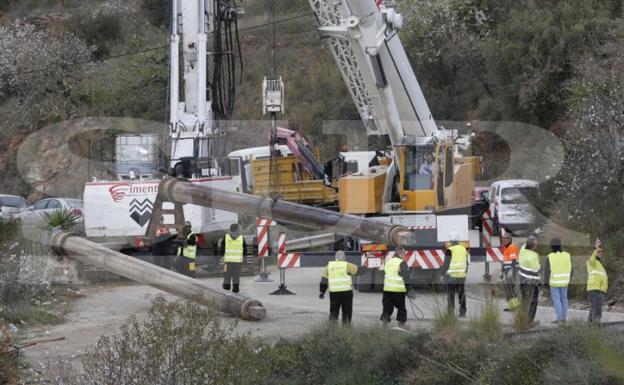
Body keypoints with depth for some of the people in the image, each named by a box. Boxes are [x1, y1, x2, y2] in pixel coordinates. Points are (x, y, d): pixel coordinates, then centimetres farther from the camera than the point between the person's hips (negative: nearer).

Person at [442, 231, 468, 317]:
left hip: (452, 276, -5)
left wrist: (443, 274, -2)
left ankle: (451, 312, -7)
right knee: (462, 295, 12)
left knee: (451, 295, -1)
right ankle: (463, 312, 16)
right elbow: (466, 263, 17)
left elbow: (446, 264, -9)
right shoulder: (464, 249, 9)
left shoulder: (450, 250, -9)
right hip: (462, 276, 5)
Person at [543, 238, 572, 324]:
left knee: (556, 299, 0)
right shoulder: (567, 255, -1)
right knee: (564, 299, 13)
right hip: (564, 281, 4)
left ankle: (559, 318, -7)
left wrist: (546, 282, -4)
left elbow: (547, 271, -11)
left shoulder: (549, 257, -12)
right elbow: (570, 268, 6)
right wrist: (568, 279, 19)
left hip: (554, 282, -4)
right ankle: (564, 318, 14)